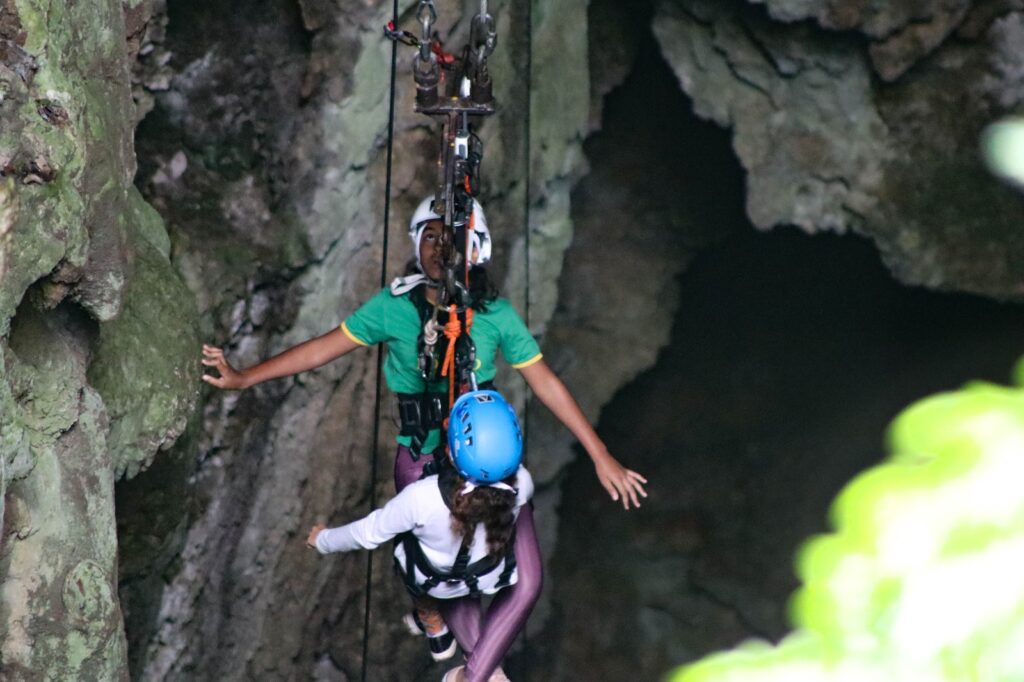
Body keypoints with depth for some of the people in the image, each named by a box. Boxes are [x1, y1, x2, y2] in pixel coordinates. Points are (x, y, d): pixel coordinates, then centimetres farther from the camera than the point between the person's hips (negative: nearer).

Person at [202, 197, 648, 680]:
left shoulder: (496, 314, -5)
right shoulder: (394, 306, -8)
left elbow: (546, 384, -1)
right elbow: (321, 349, -2)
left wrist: (601, 457, -1)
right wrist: (244, 377, -7)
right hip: (422, 465, -1)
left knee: (526, 584, -6)